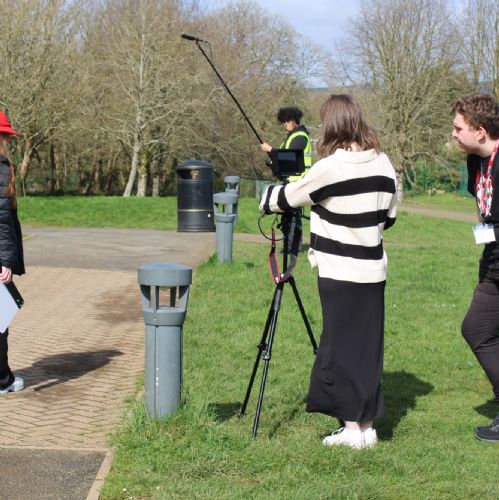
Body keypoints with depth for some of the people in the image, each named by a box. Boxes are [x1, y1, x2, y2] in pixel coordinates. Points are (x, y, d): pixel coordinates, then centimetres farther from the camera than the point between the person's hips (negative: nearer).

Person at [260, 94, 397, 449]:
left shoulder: (331, 167, -14)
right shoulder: (383, 163, 4)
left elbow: (289, 198, -1)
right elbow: (389, 216, 12)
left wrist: (267, 198, 19)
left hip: (340, 273, -6)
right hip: (373, 270, 6)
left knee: (339, 347, 2)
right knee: (368, 347, 11)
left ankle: (352, 427, 5)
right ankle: (367, 426, 17)